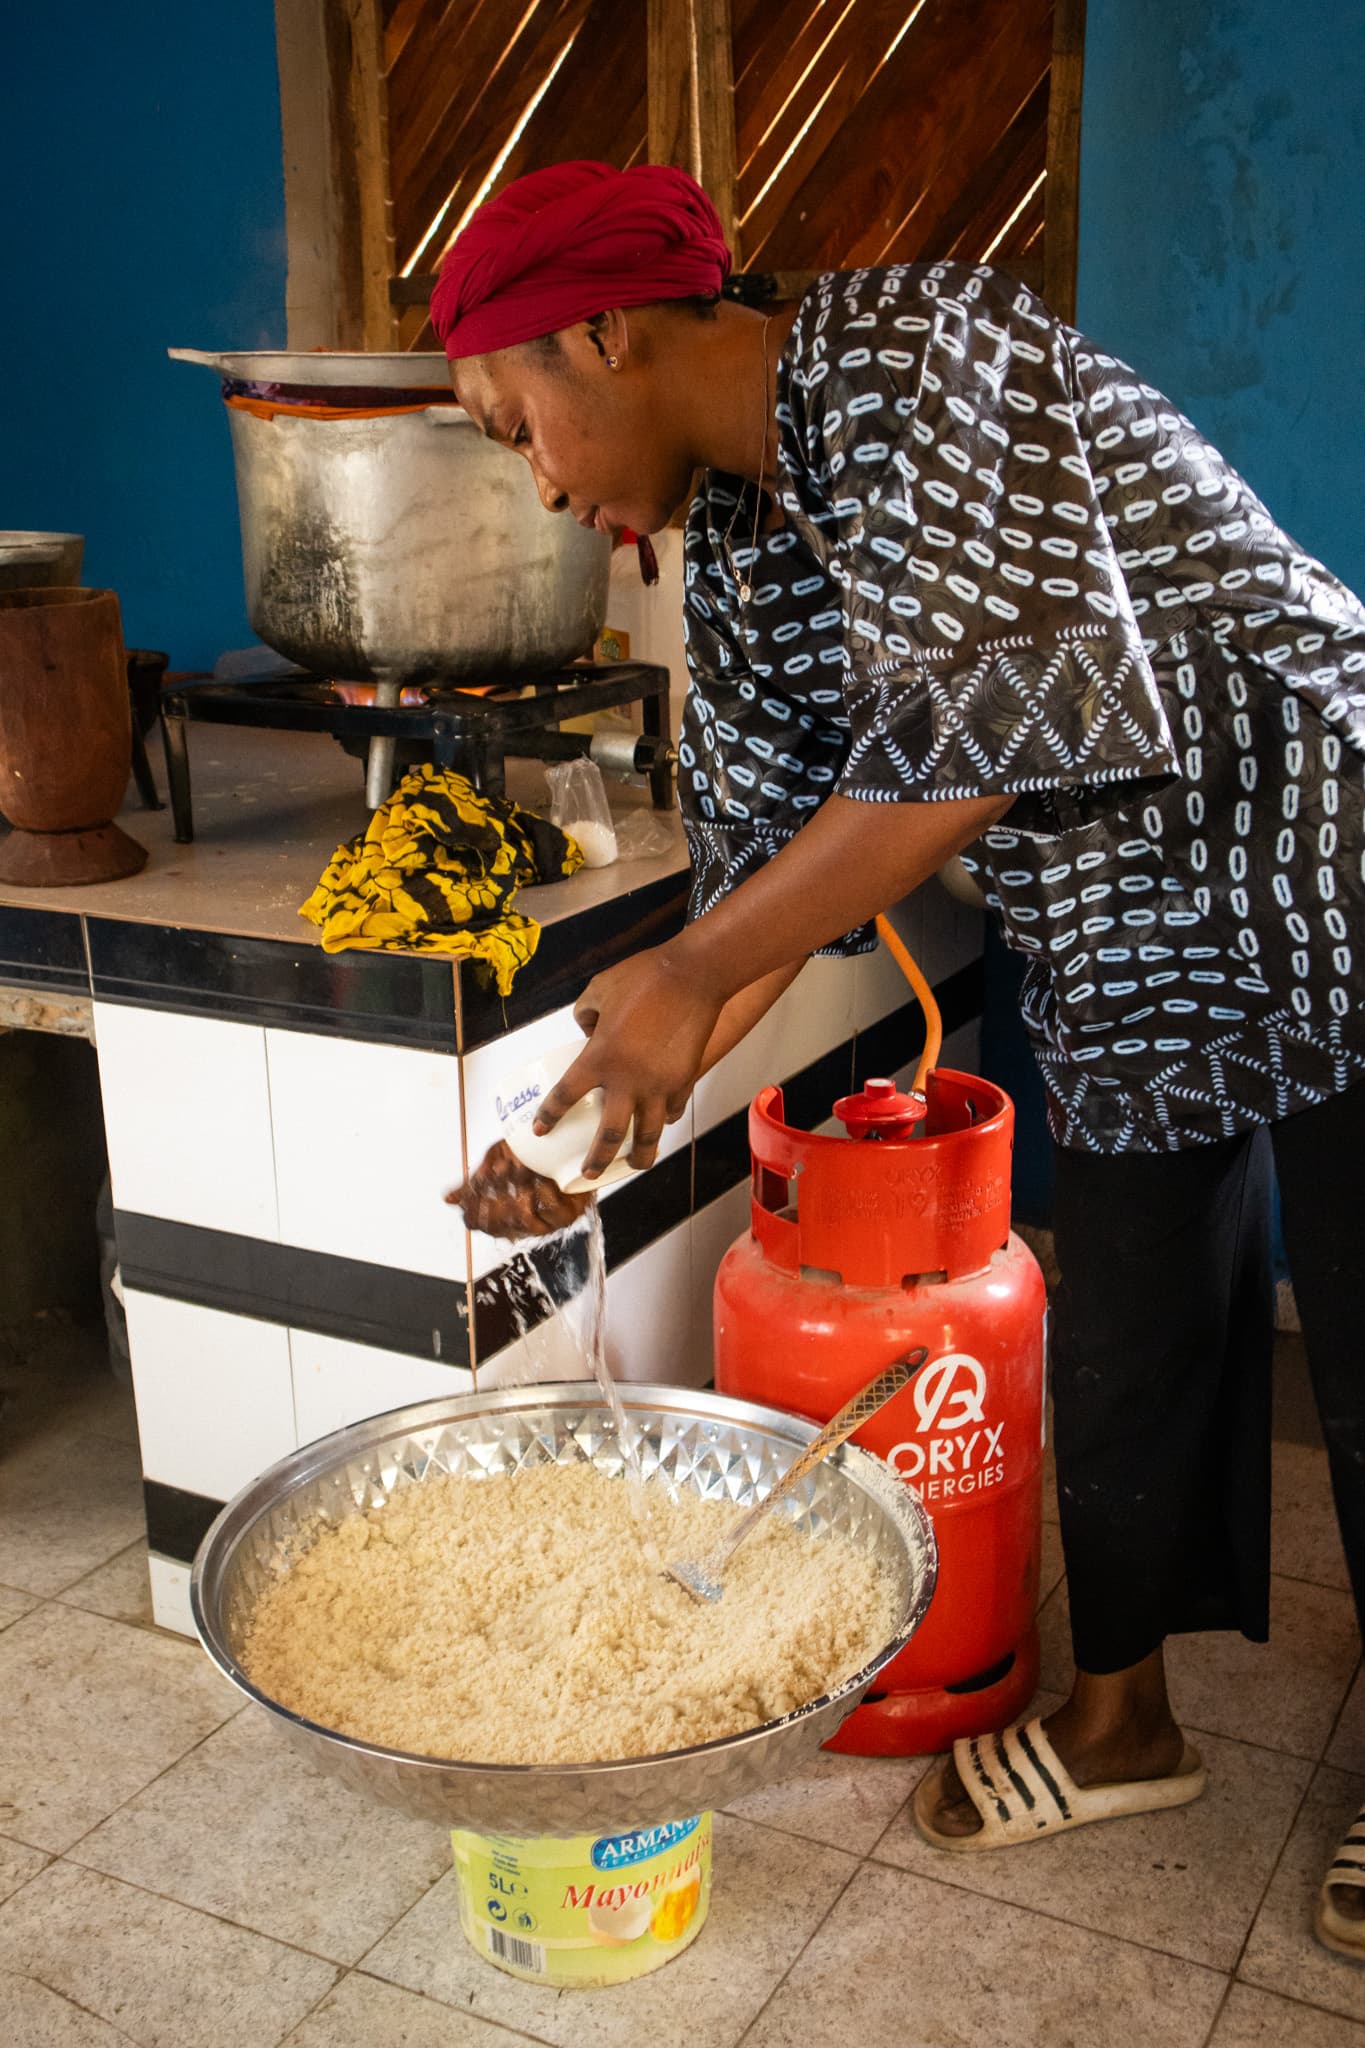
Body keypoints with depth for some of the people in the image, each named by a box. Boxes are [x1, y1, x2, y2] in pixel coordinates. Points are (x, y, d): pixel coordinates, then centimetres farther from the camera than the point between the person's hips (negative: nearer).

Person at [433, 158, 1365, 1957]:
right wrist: (630, 1092, 5)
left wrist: (693, 974, -27)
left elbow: (1006, 695, -31)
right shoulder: (737, 529, 6)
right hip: (1138, 976, 8)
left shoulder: (910, 347, -20)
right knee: (1124, 1352, 15)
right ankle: (1119, 1720, 36)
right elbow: (773, 826, 9)